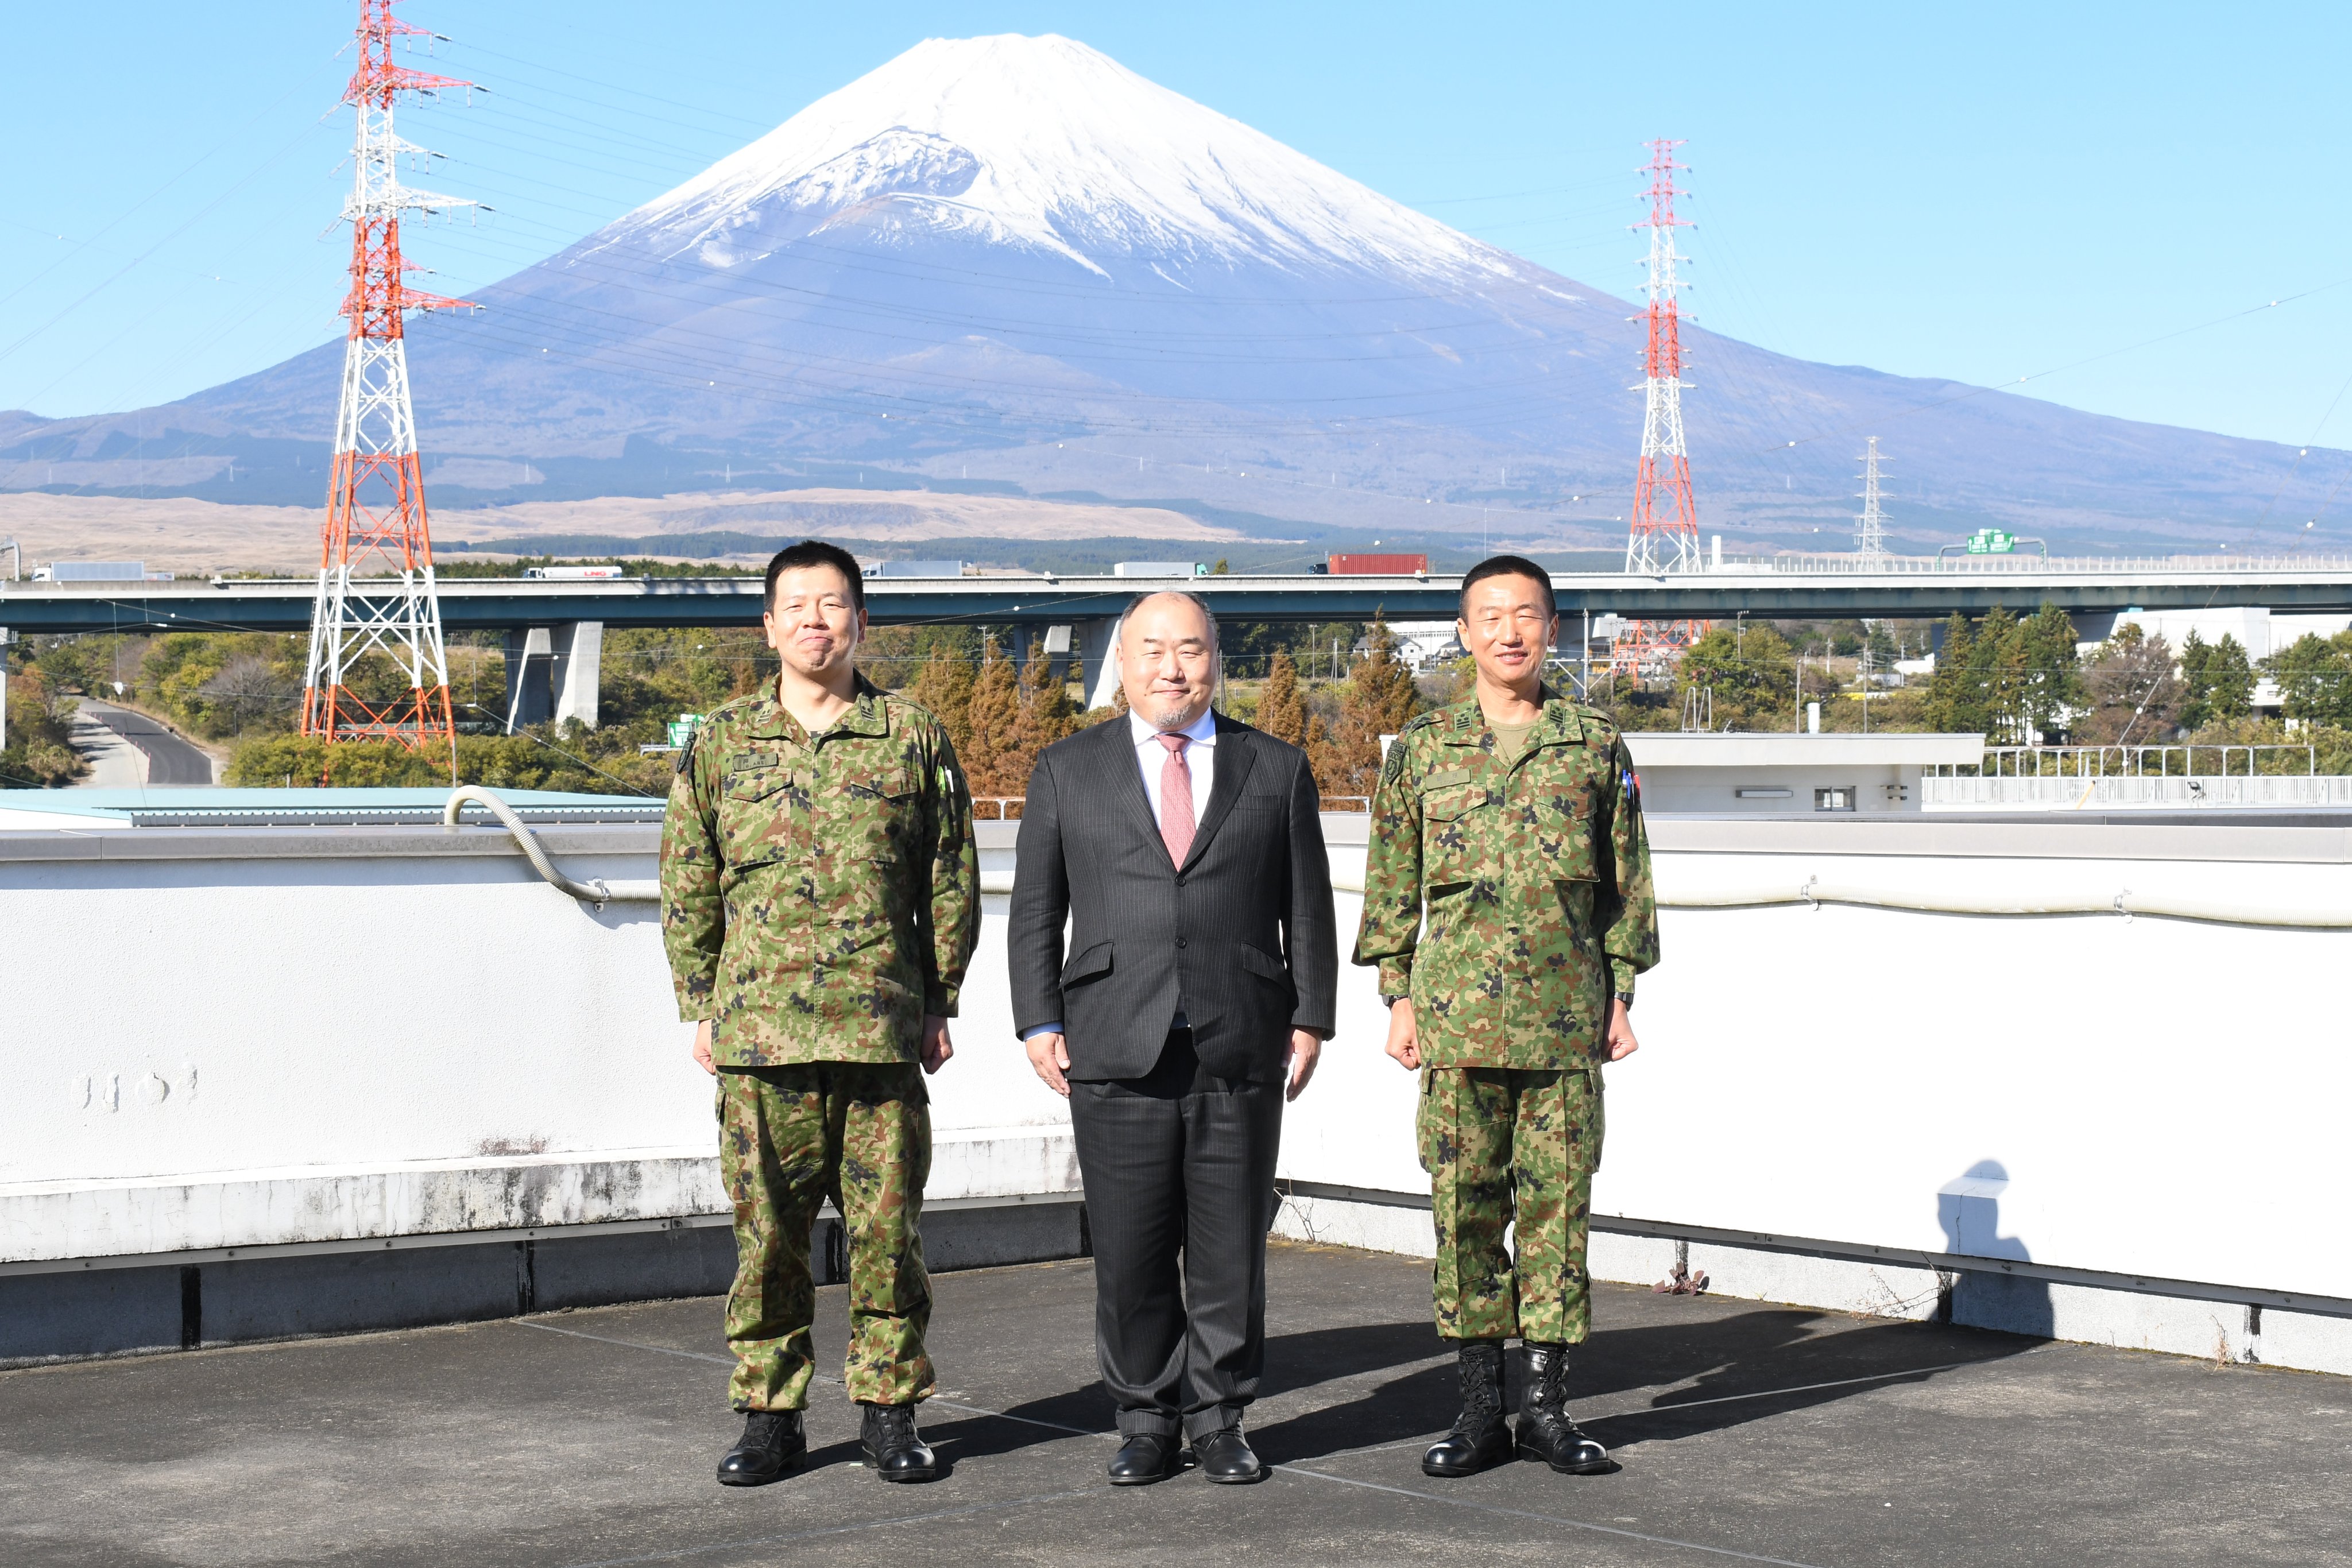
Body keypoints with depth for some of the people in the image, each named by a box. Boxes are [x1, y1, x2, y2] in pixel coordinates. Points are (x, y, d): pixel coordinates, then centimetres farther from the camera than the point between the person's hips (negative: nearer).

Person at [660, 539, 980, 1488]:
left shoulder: (913, 739, 6)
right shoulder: (720, 745, 8)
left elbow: (951, 882, 9)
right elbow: (688, 885, 11)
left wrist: (939, 1004, 5)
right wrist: (701, 1007, 6)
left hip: (883, 1031, 0)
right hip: (759, 1035, 1)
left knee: (886, 1227, 3)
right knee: (766, 1231, 3)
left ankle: (889, 1409, 14)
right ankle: (770, 1415, 13)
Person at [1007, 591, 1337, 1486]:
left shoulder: (1277, 771, 11)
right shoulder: (1067, 772, 10)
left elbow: (1308, 910, 11)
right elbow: (1035, 911, 9)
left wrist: (1310, 1017, 3)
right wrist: (1040, 1022, 0)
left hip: (1242, 1049, 0)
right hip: (1117, 1052, 0)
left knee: (1231, 1245, 4)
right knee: (1128, 1250, 1)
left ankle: (1219, 1420, 15)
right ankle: (1146, 1421, 13)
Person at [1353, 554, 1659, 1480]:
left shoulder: (1596, 747, 8)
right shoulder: (1421, 751, 7)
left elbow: (1626, 880, 11)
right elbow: (1391, 884, 10)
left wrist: (1622, 995, 6)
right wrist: (1398, 998, 4)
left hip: (1566, 1020, 0)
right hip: (1458, 1016, 0)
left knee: (1558, 1203, 2)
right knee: (1464, 1205, 0)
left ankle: (1547, 1407, 10)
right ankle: (1480, 1411, 8)